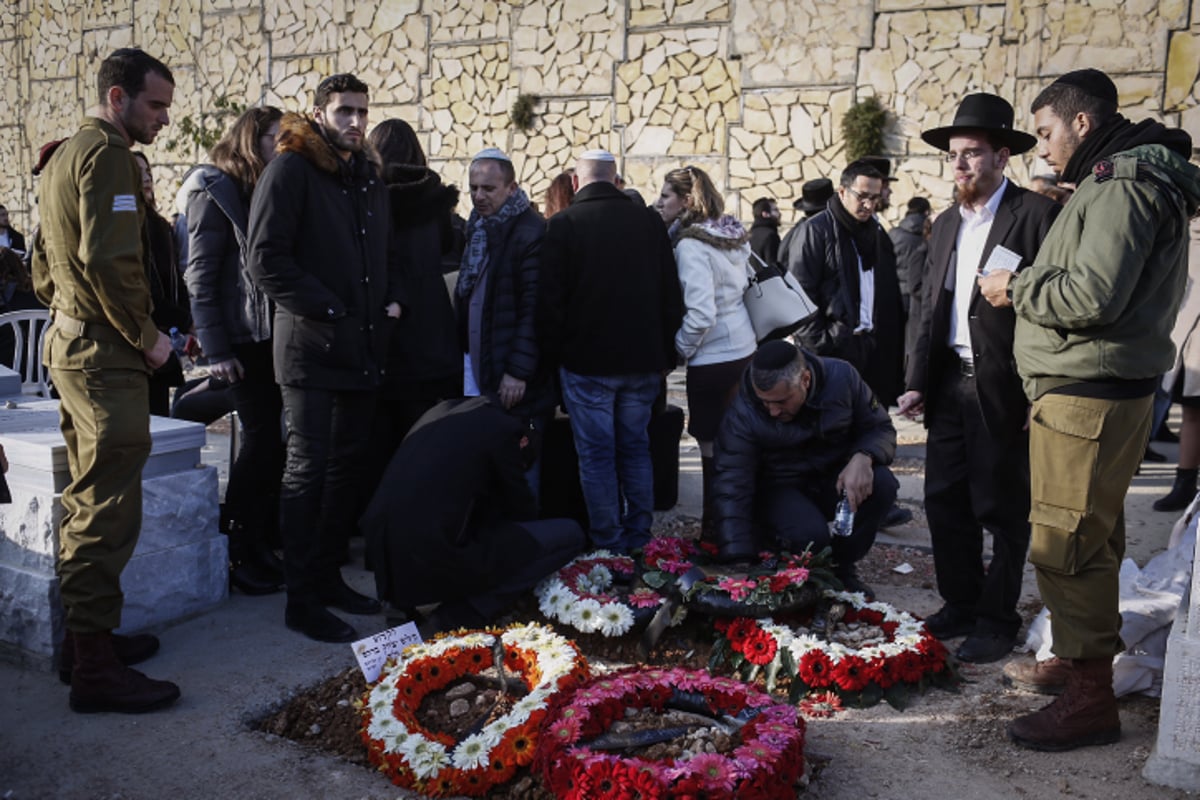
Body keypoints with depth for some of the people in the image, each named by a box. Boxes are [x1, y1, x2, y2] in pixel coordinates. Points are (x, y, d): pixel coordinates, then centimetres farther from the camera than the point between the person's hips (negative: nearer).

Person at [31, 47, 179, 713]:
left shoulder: (62, 156, 19)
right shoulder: (108, 153, -12)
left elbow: (43, 268, 22)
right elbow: (109, 259, -23)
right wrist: (146, 336, -14)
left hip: (70, 343, 11)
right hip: (105, 352, -11)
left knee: (87, 501, 16)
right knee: (110, 510, -8)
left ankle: (84, 638, 26)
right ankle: (97, 669, -3)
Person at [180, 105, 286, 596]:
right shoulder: (215, 190, -3)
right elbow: (200, 275, -8)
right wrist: (215, 350, -13)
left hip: (274, 334, 6)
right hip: (241, 339, -6)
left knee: (267, 439, 5)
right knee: (263, 437, -6)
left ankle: (262, 543, 15)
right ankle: (238, 553, 5)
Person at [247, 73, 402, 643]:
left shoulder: (370, 179, 17)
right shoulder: (290, 170, -6)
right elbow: (266, 259, -15)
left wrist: (391, 298, 7)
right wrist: (325, 310, -16)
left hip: (363, 349, 8)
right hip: (311, 348, -7)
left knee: (348, 467, 13)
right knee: (308, 469, -4)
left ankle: (328, 574, 26)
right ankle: (302, 599, 4)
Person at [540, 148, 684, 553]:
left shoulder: (564, 224, -7)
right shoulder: (650, 221, 3)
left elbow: (550, 300, -8)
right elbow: (671, 295, 6)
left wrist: (556, 353, 3)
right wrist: (666, 354, 12)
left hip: (587, 360, -4)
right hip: (644, 360, 4)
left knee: (597, 454, 6)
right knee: (635, 448, 15)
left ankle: (609, 544, 12)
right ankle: (639, 539, 21)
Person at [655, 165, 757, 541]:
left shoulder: (691, 245, -16)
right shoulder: (732, 235, 9)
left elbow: (700, 314, -23)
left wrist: (680, 349, -7)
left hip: (713, 359, -9)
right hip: (744, 350, 9)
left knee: (713, 449, 1)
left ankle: (715, 531, 10)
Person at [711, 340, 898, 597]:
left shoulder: (841, 377, -16)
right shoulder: (743, 413, -23)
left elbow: (881, 428, -4)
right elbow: (732, 489, -25)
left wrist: (863, 458, -29)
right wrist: (738, 565, -32)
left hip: (834, 478, 3)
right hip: (780, 488, -3)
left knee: (882, 484, -28)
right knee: (809, 535, -35)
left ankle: (842, 566, -4)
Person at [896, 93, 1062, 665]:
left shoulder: (1036, 215, -9)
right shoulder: (947, 224, 13)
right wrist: (919, 381, 10)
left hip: (1006, 390, -6)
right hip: (950, 384, 7)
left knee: (1003, 510, 5)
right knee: (945, 501, 12)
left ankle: (997, 620, 20)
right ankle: (960, 605, 28)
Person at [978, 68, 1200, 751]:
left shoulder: (1123, 183, -14)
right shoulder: (1122, 178, 18)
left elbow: (1093, 296, -24)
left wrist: (1017, 286, -10)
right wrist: (1029, 284, 8)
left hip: (1088, 399, -11)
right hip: (1093, 393, 11)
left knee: (1067, 546, -7)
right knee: (1091, 541, 19)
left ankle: (1091, 698, 2)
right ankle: (1079, 659, 32)